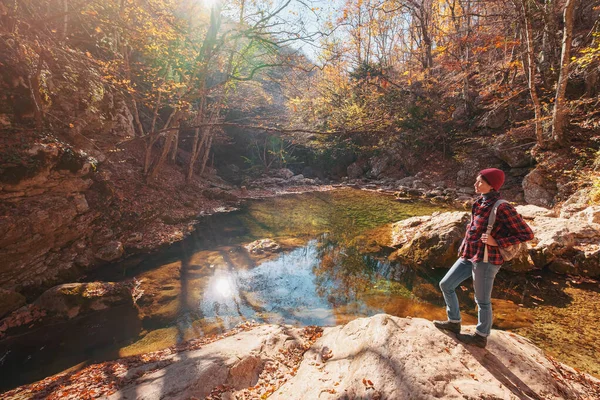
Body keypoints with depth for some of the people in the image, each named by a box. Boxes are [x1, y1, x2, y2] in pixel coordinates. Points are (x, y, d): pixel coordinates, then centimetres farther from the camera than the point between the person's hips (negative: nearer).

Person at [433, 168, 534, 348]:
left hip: (485, 260, -9)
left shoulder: (501, 207, -17)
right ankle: (454, 322, 31)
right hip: (469, 256, 9)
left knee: (482, 300, 9)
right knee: (446, 285, 14)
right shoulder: (480, 203, 7)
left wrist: (496, 242, -19)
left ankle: (481, 337, 31)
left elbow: (527, 234, -13)